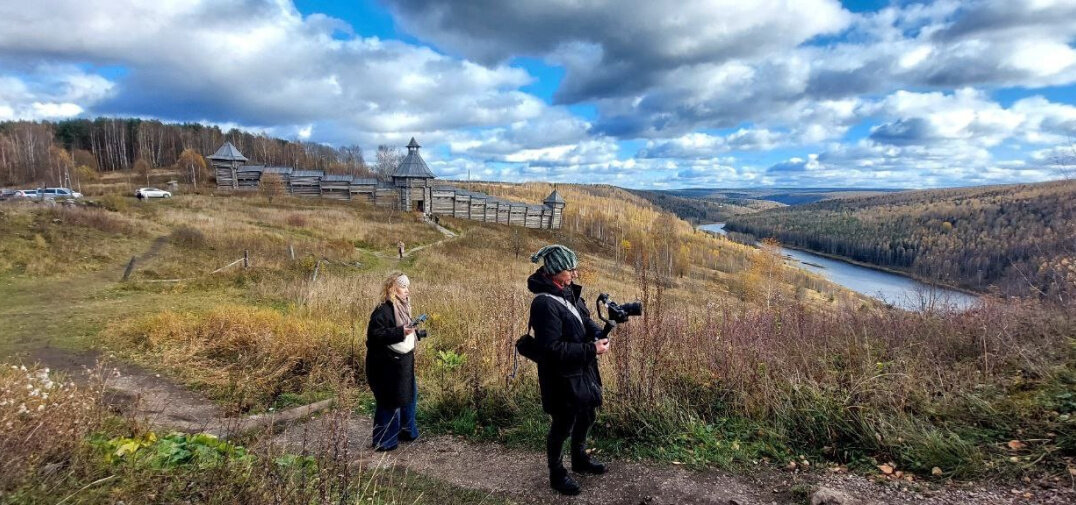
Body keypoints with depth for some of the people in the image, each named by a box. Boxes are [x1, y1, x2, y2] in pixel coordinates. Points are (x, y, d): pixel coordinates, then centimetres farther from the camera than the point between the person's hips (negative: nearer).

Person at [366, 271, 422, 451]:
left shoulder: (402, 308, 10)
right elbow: (375, 335, -27)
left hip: (404, 363, 10)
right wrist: (400, 332, -32)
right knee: (390, 403, 0)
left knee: (409, 396, 20)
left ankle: (407, 431, 35)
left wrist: (417, 333, 12)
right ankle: (384, 441, 14)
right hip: (388, 366, -10)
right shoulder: (383, 311, -20)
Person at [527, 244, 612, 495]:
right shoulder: (545, 303, -27)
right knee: (563, 425, 10)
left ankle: (580, 459, 49)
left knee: (586, 417, 25)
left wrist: (599, 335, -9)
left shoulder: (569, 292, 1)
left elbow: (585, 319, 12)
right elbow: (553, 348, -28)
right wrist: (591, 349, -25)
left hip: (582, 370, 9)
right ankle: (557, 473, 32)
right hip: (562, 376, -9)